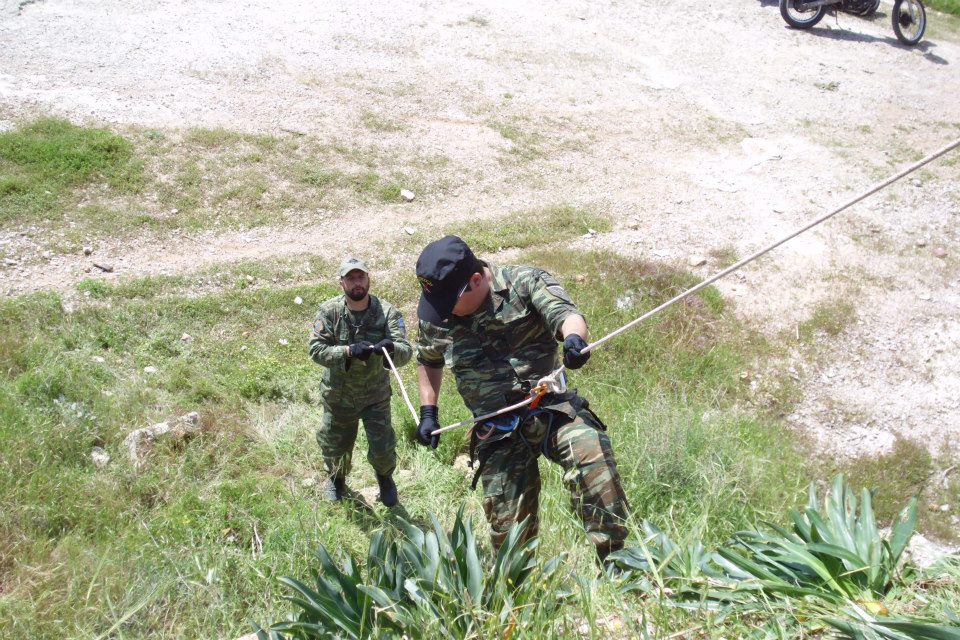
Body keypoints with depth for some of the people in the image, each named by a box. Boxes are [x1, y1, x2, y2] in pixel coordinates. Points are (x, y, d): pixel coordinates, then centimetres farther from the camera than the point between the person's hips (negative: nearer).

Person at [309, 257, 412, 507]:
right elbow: (316, 350, -22)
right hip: (338, 395, 1)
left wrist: (392, 347, -51)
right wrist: (349, 351, -38)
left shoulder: (387, 312, -19)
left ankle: (385, 477, 43)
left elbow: (405, 353, -27)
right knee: (334, 445, 18)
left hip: (376, 395, -1)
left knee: (383, 449, 6)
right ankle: (336, 478, 53)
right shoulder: (330, 311, -17)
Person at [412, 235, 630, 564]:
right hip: (498, 435, 3)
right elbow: (428, 360, 23)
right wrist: (428, 412, 16)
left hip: (552, 410, -3)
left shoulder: (525, 282, -8)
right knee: (507, 527, 4)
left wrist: (573, 337, -45)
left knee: (592, 453, -31)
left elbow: (566, 314, -23)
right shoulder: (435, 317, 4)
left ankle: (613, 559, -21)